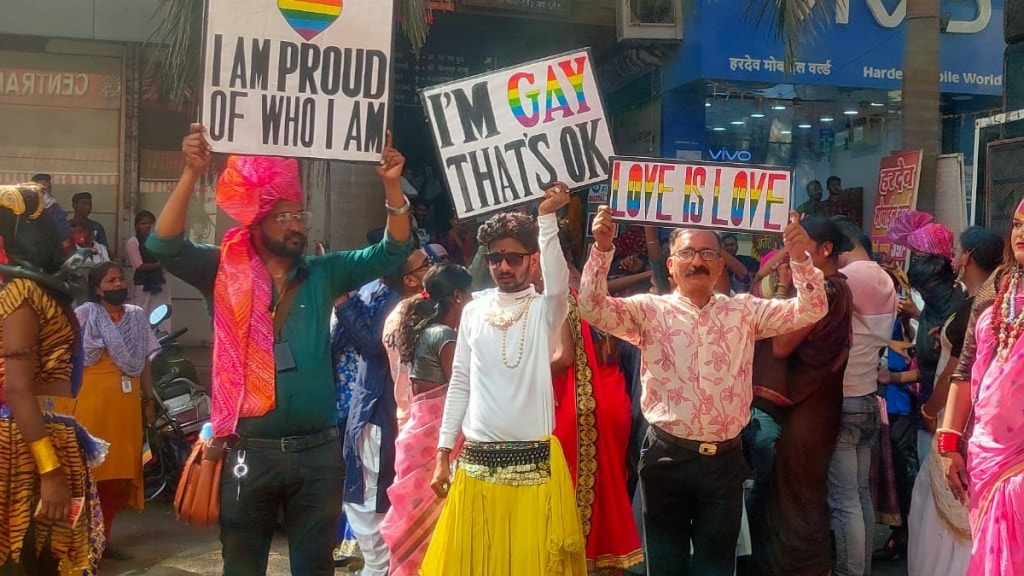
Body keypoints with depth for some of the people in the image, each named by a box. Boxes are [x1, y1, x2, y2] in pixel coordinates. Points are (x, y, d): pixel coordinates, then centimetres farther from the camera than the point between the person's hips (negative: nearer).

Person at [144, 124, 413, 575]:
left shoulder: (323, 274, 6)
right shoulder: (225, 272, 0)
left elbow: (392, 252, 2)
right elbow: (163, 245, -12)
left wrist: (390, 185, -12)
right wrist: (192, 174, -23)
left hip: (319, 452, 2)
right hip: (250, 451, -1)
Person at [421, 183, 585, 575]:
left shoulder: (545, 310, -1)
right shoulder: (473, 311, 8)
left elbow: (558, 282, -25)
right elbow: (460, 384, 10)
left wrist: (547, 216, -30)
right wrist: (443, 453, 7)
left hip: (533, 463, -3)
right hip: (476, 462, 3)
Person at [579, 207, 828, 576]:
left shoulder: (745, 311, 7)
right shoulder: (650, 310, 0)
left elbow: (811, 310, 2)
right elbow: (592, 308, -12)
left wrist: (800, 257, -14)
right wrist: (602, 249, -24)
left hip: (724, 459, 2)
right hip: (667, 457, -2)